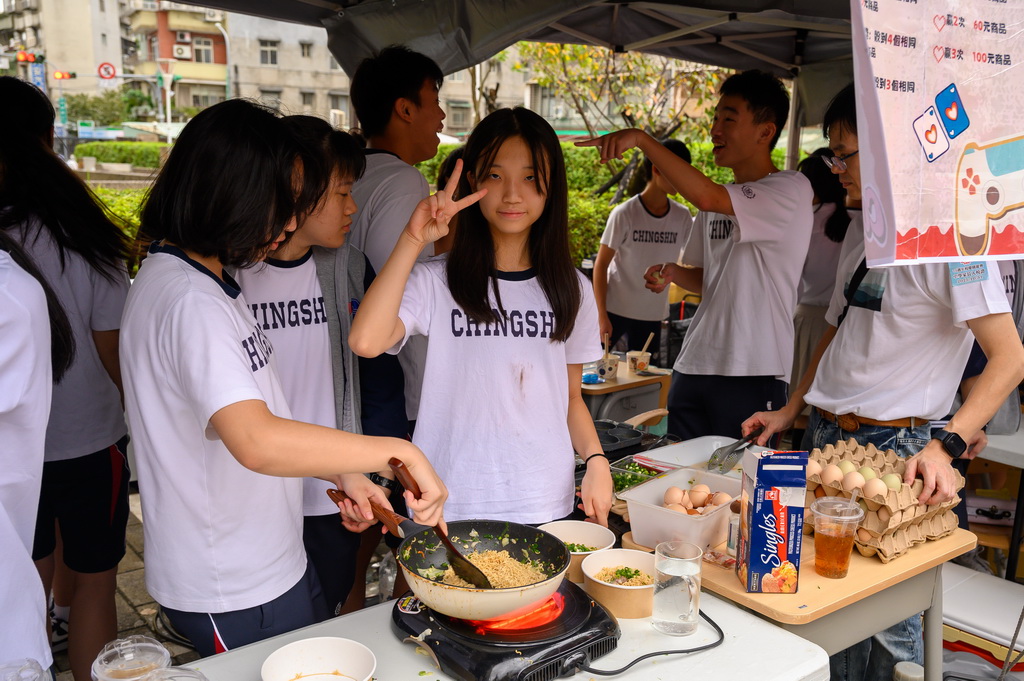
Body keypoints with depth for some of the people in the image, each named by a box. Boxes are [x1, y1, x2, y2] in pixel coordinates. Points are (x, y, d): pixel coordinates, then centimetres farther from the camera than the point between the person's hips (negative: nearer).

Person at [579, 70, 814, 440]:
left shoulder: (791, 190, -8)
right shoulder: (720, 200, 15)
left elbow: (706, 197, -25)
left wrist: (641, 139, -22)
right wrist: (672, 272, 3)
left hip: (753, 377, -7)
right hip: (692, 368, 7)